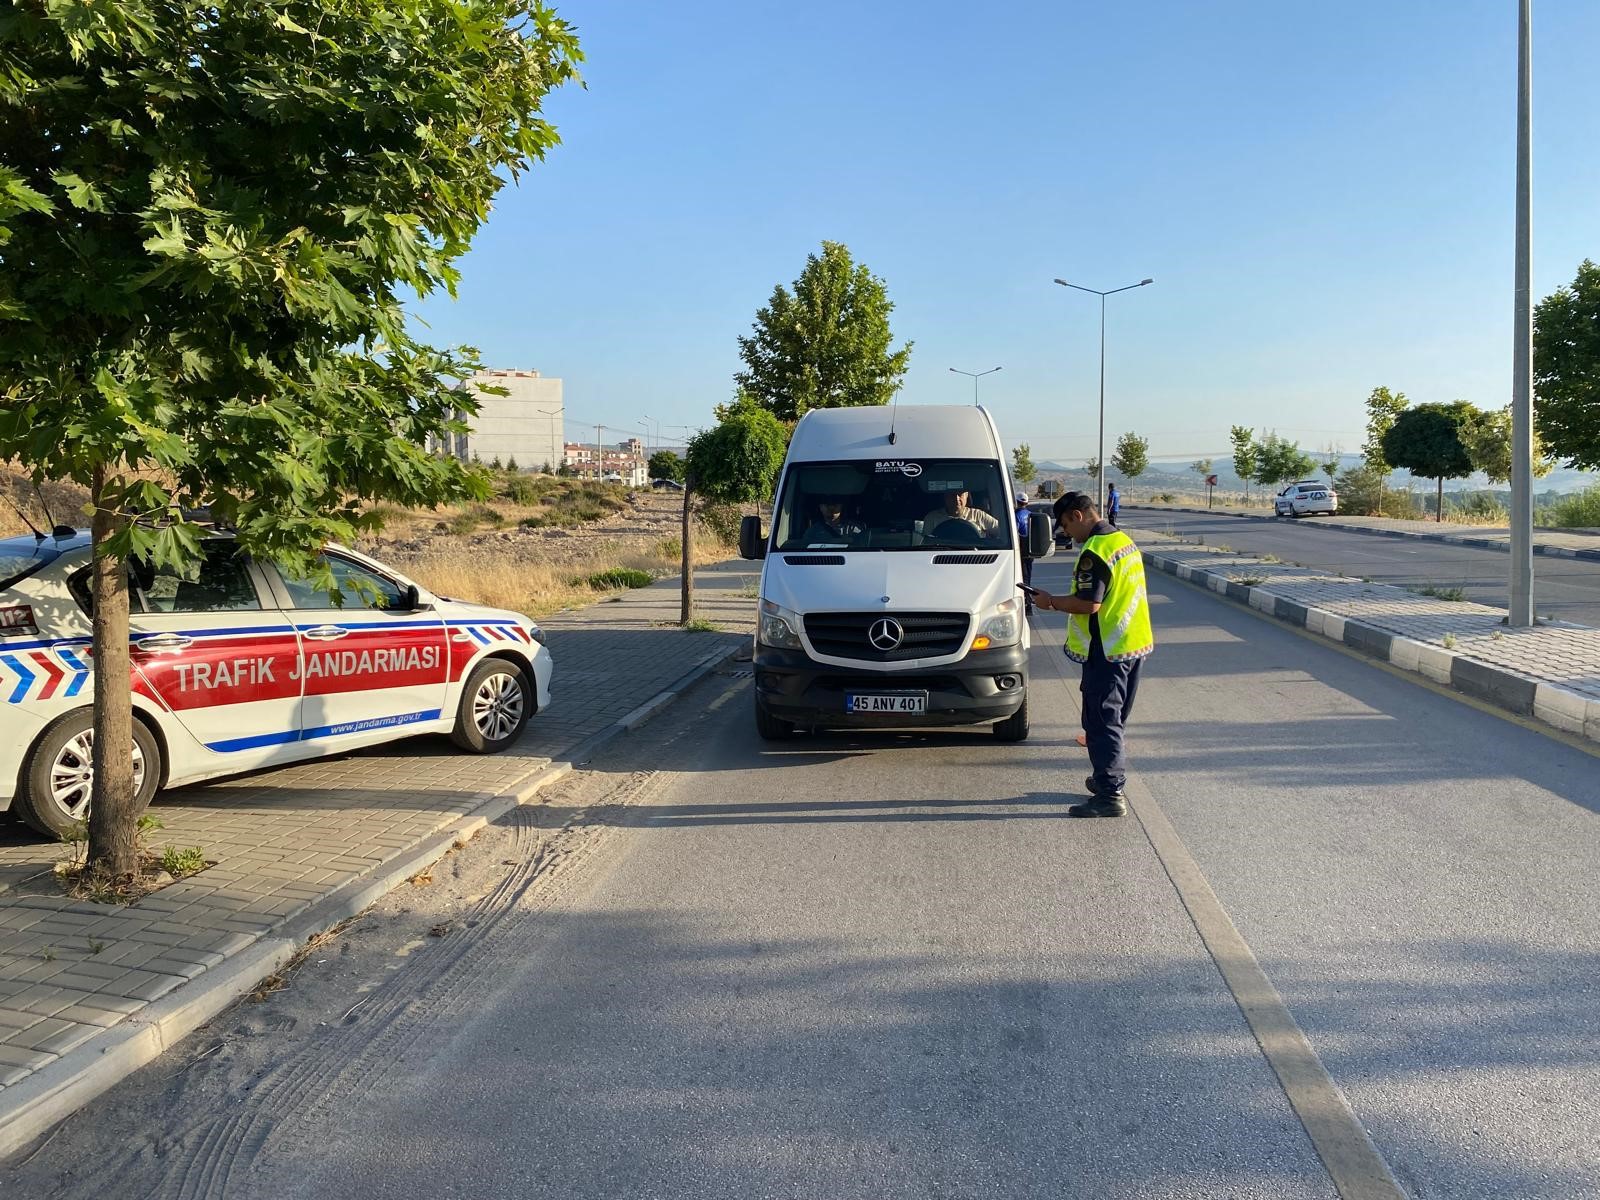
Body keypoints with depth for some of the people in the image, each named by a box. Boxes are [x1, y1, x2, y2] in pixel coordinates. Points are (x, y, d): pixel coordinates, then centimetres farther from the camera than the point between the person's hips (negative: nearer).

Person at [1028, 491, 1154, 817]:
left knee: (1102, 721, -4)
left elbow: (1089, 604, -23)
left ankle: (1110, 795, -3)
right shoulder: (1124, 540, 12)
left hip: (1107, 651, -10)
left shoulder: (1095, 551, -19)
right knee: (1115, 719, 19)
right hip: (1136, 644, 10)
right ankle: (1110, 779, 30)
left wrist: (1051, 601, -9)